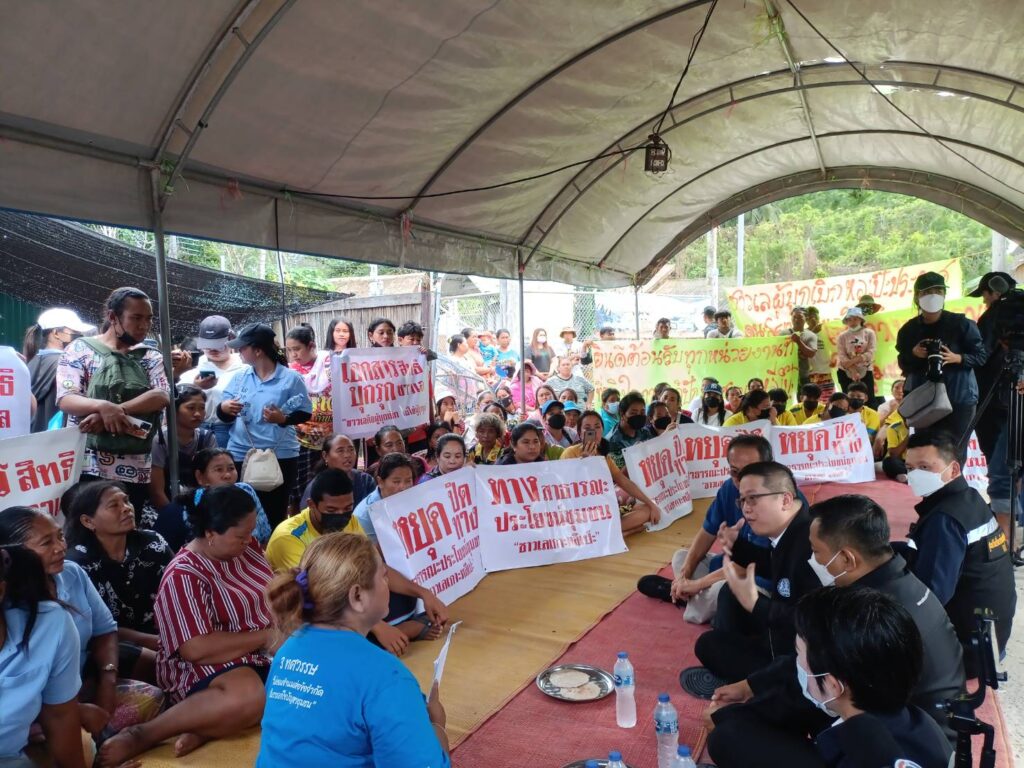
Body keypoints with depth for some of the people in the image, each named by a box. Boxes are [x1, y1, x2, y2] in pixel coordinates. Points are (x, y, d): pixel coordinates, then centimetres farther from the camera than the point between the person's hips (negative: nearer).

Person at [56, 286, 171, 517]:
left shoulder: (151, 357, 11)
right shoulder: (80, 349, 4)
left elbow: (161, 397, -5)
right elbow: (66, 400, -7)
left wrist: (116, 411, -19)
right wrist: (103, 406, -27)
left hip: (135, 470, 2)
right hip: (86, 465, -2)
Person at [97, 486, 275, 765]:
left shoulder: (247, 547, 5)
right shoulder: (184, 576, -17)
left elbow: (271, 594, 16)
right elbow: (197, 649, -24)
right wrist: (264, 637, -19)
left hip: (263, 651, 9)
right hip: (205, 665, -9)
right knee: (249, 698, -37)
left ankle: (206, 728, -18)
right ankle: (140, 735, -20)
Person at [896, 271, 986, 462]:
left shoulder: (960, 324, -4)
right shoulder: (909, 329, 4)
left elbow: (982, 356, 0)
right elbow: (903, 364, 11)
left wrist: (956, 358, -17)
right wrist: (913, 354, -10)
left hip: (959, 399, -3)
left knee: (954, 451, -2)